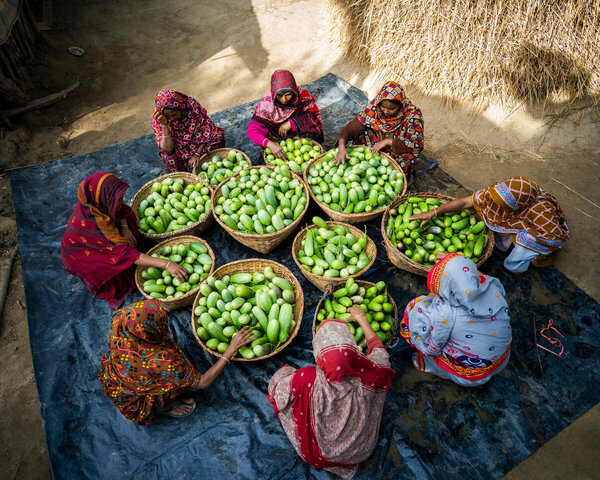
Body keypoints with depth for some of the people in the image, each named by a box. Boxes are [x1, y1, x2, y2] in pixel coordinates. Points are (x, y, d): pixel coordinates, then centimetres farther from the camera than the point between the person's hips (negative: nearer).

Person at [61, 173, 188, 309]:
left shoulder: (95, 200, -22)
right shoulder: (96, 221, -41)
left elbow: (122, 211, -1)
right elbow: (125, 253, -42)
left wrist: (124, 227, -22)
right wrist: (165, 264, -46)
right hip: (79, 252, -7)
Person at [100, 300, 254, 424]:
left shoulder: (120, 321, -29)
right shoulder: (163, 362, -41)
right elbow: (203, 382, -29)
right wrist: (231, 349, -29)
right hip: (131, 400, -6)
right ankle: (163, 406, 15)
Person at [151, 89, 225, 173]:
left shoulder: (191, 104, -20)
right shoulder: (157, 120, -19)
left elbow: (207, 128, -14)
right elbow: (168, 149, -25)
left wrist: (197, 154, -21)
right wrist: (164, 125, -36)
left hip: (200, 147, 1)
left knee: (218, 135, -23)